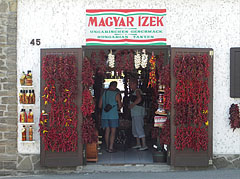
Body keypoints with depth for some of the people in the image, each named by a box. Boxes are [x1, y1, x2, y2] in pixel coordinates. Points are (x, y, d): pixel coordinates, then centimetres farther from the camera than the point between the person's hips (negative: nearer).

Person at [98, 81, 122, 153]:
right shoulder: (116, 94, -5)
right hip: (113, 115, -4)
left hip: (104, 115, 4)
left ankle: (107, 147, 15)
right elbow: (120, 106, -3)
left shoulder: (103, 93, 6)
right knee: (113, 131, 1)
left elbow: (100, 106, 8)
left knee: (107, 131, 11)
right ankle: (110, 148, -3)